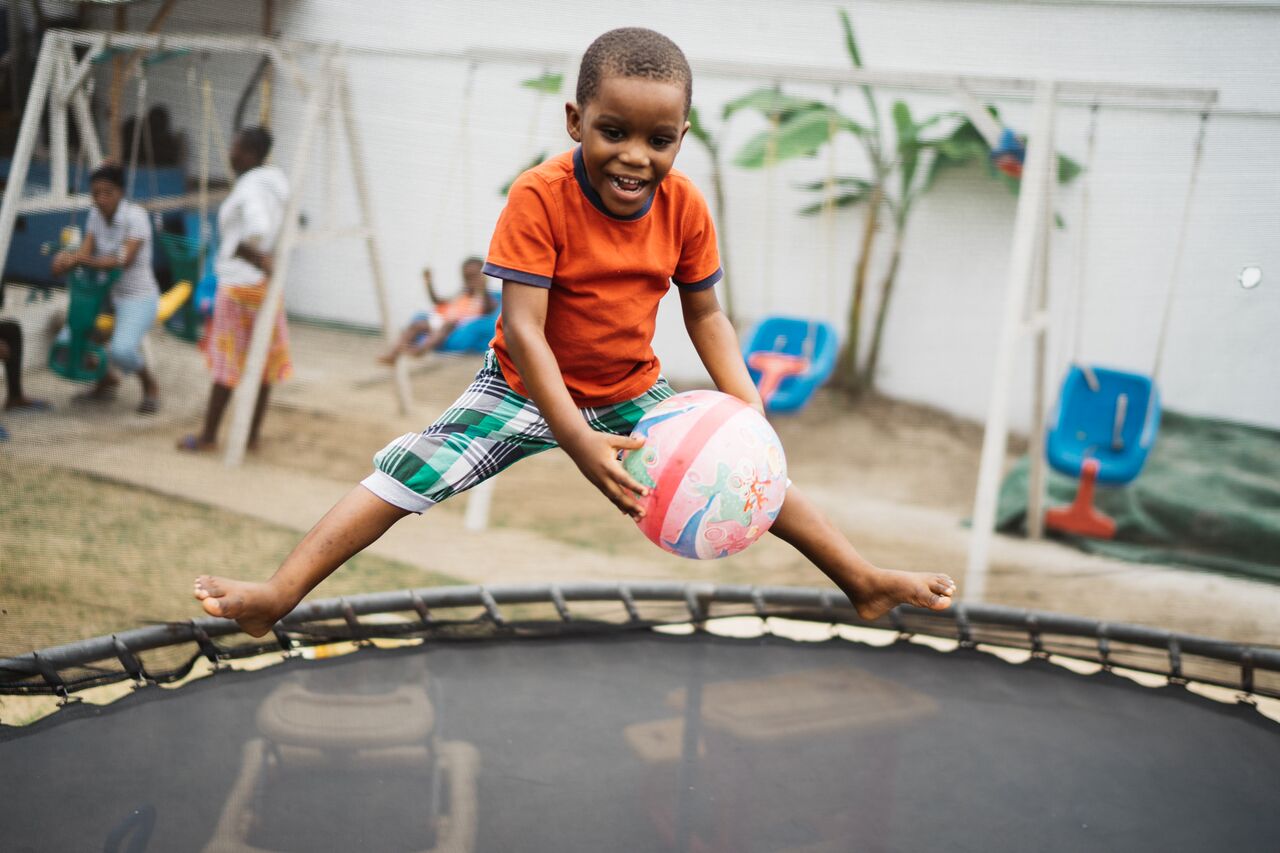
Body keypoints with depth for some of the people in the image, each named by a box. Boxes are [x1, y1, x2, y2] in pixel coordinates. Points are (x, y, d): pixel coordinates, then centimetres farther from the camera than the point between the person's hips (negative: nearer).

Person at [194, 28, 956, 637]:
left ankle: (865, 581, 11)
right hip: (527, 391, -3)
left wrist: (747, 403, -15)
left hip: (635, 394, 3)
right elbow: (523, 328, -27)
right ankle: (277, 597, -17)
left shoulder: (685, 207, -11)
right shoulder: (541, 198, -24)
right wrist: (578, 442, -37)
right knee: (410, 469, -17)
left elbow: (705, 314, 1)